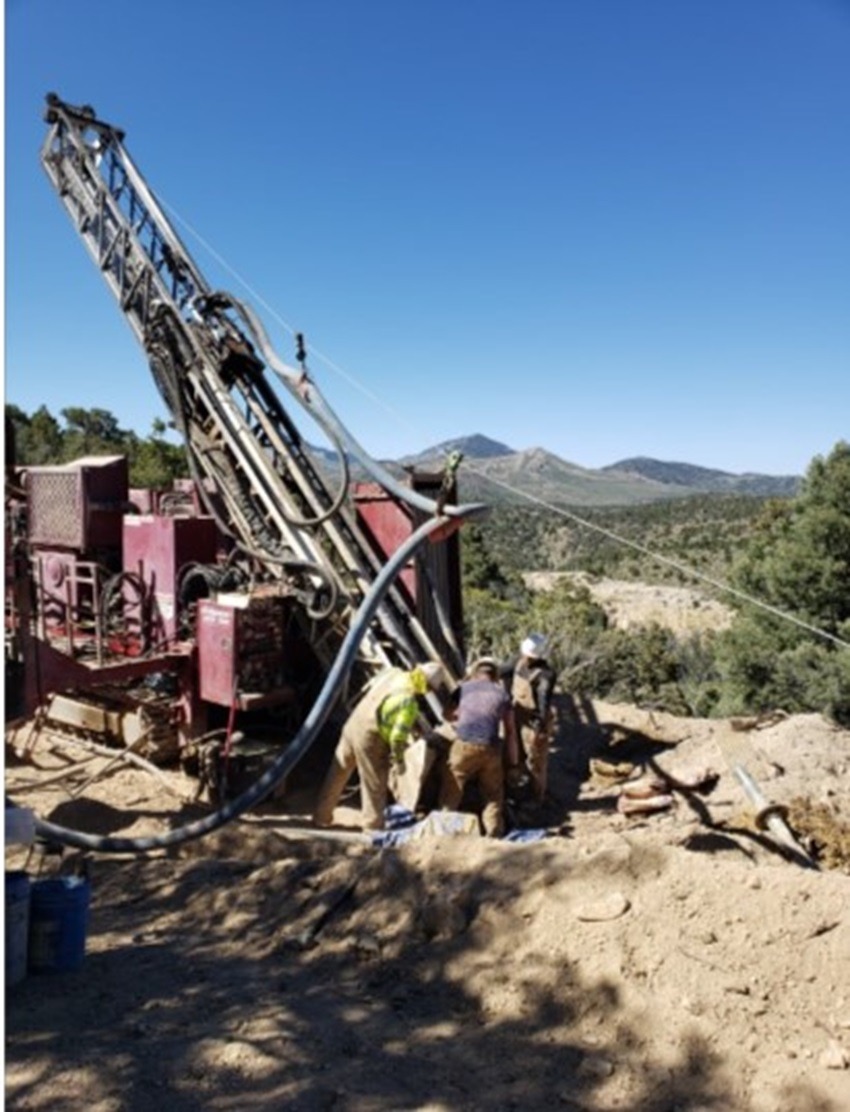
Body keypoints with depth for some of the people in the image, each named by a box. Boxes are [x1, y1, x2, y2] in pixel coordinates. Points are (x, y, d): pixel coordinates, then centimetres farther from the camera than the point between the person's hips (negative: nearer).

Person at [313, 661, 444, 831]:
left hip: (352, 725, 8)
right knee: (375, 786, 11)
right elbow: (398, 735, -23)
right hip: (369, 739, -8)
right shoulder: (409, 702, -23)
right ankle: (373, 827, 23)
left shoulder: (392, 673, -1)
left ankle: (321, 817, 37)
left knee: (337, 775, 22)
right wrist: (399, 759, -5)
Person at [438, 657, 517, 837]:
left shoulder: (464, 688, 15)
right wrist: (513, 762, 21)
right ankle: (494, 832, 9)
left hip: (464, 744, -1)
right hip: (491, 748, 1)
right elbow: (510, 732, 16)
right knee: (493, 794, 13)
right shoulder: (502, 694, 16)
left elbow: (448, 714, 29)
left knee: (452, 791, 8)